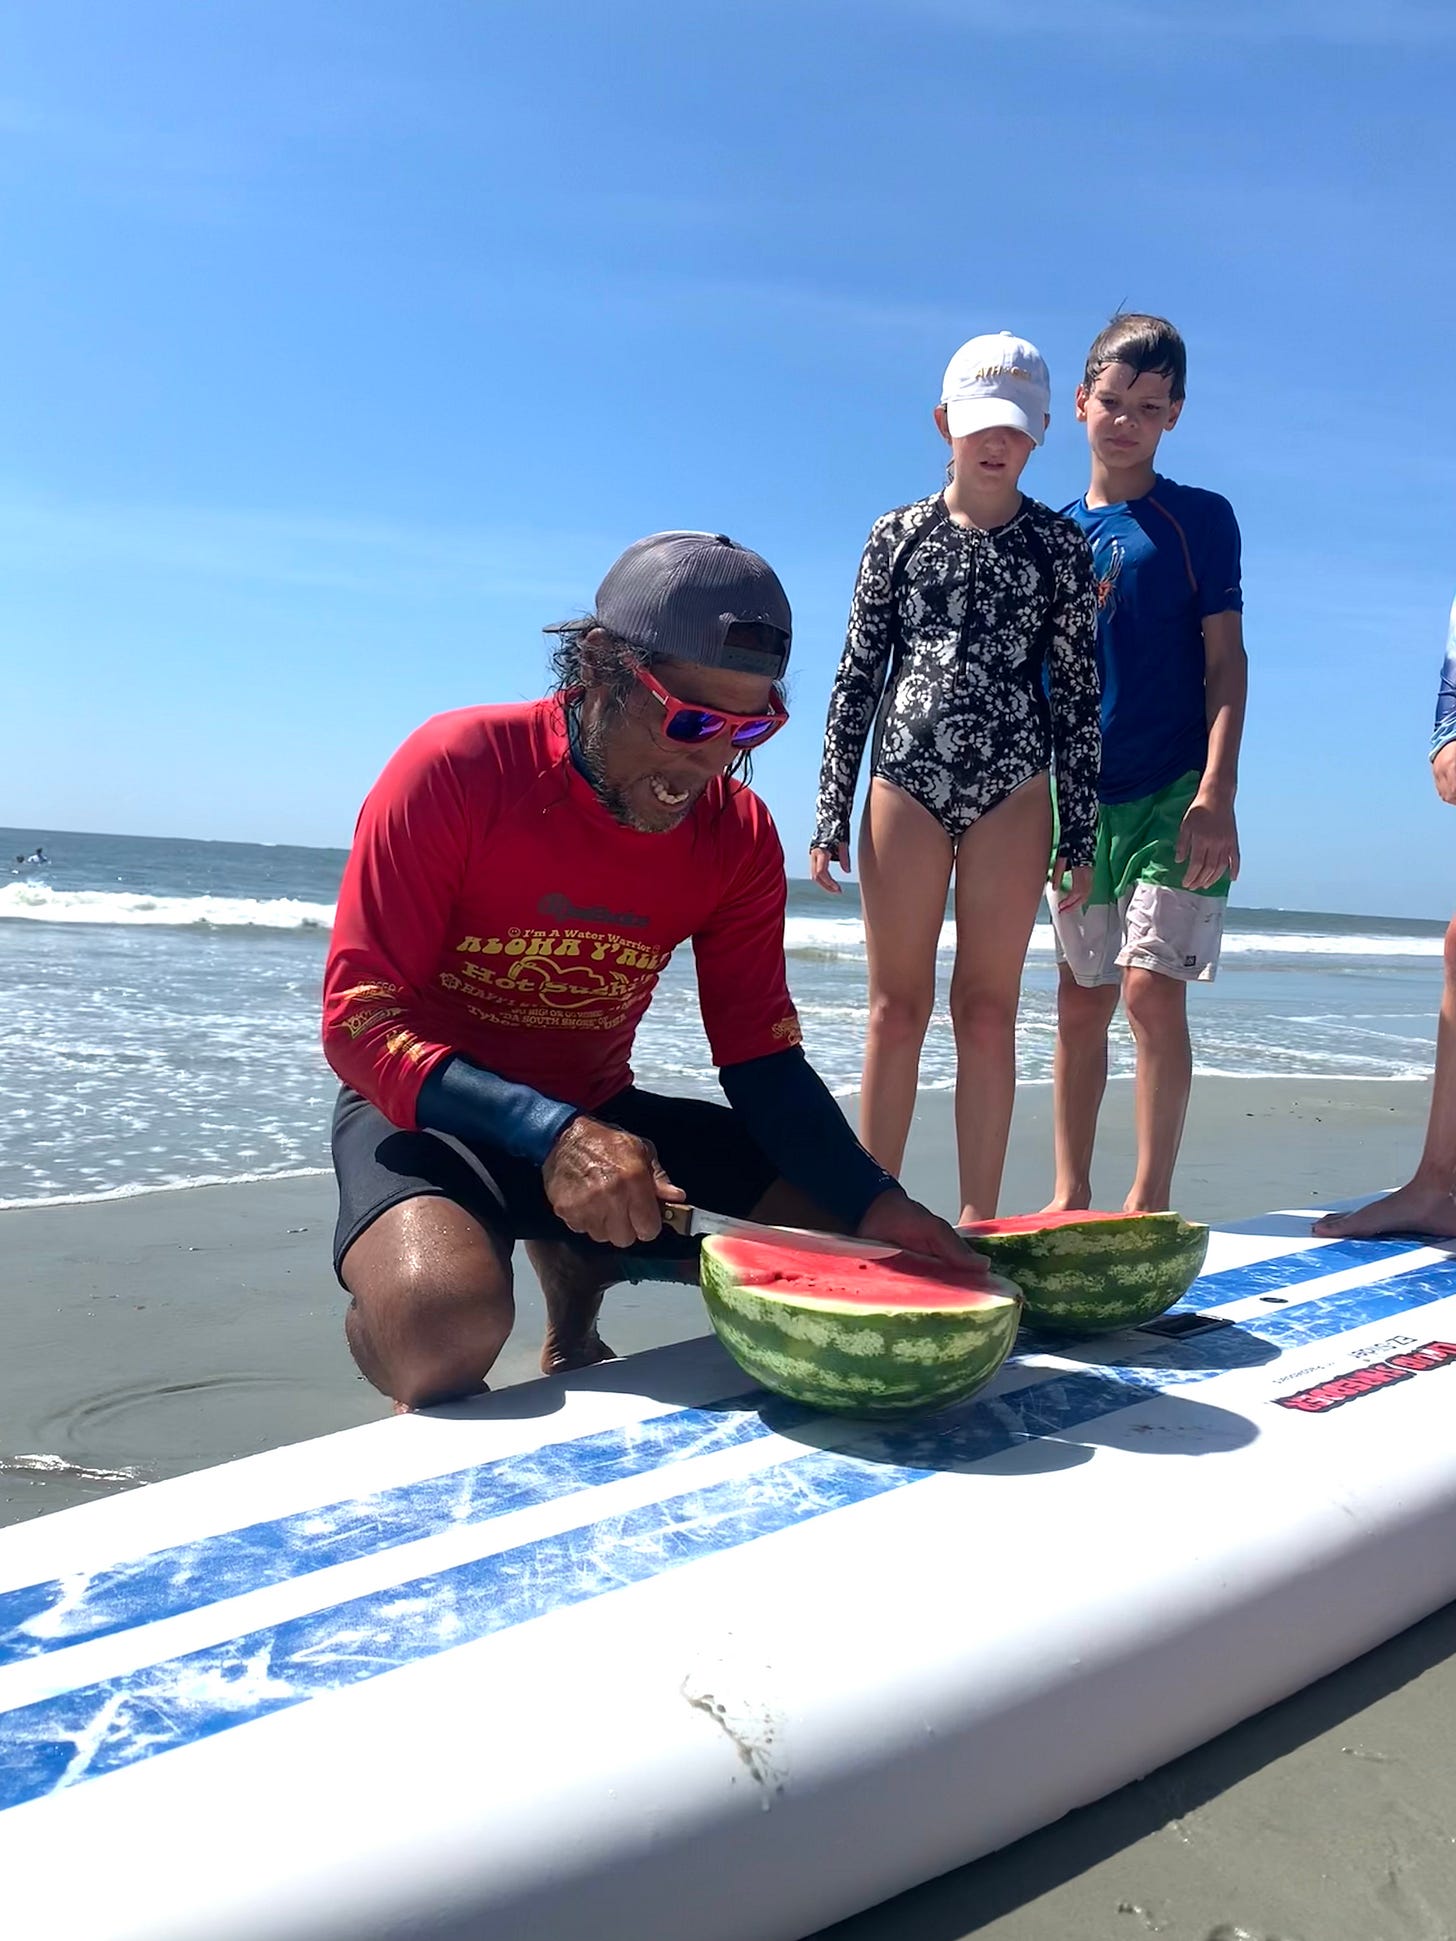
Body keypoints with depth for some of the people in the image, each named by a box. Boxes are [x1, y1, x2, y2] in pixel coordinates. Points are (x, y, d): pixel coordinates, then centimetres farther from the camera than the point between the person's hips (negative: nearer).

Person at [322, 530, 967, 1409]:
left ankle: (573, 1335, 18)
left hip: (597, 1113, 6)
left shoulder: (739, 834, -6)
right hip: (433, 1107, -5)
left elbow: (763, 1059, -5)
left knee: (846, 1232, -4)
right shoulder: (458, 768, -19)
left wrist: (876, 1203, -24)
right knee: (449, 1323, -37)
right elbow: (360, 1020, -21)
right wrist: (551, 1134, -36)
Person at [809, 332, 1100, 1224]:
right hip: (904, 784, 1)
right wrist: (831, 814, 2)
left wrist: (1081, 829, 2)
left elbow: (1077, 691, 6)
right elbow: (857, 676, 7)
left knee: (988, 1011, 1)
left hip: (1013, 793, 0)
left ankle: (978, 1221, 9)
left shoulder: (1061, 544, 8)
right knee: (897, 1008, 2)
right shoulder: (899, 534, 9)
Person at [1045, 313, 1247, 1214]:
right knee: (1082, 1001, 5)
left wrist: (1216, 795, -14)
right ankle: (1069, 1198, 14)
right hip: (1077, 795, 3)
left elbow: (1225, 661, -3)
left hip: (1174, 791, -3)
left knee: (1152, 989, -11)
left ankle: (1151, 1199, 2)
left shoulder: (1200, 518, 3)